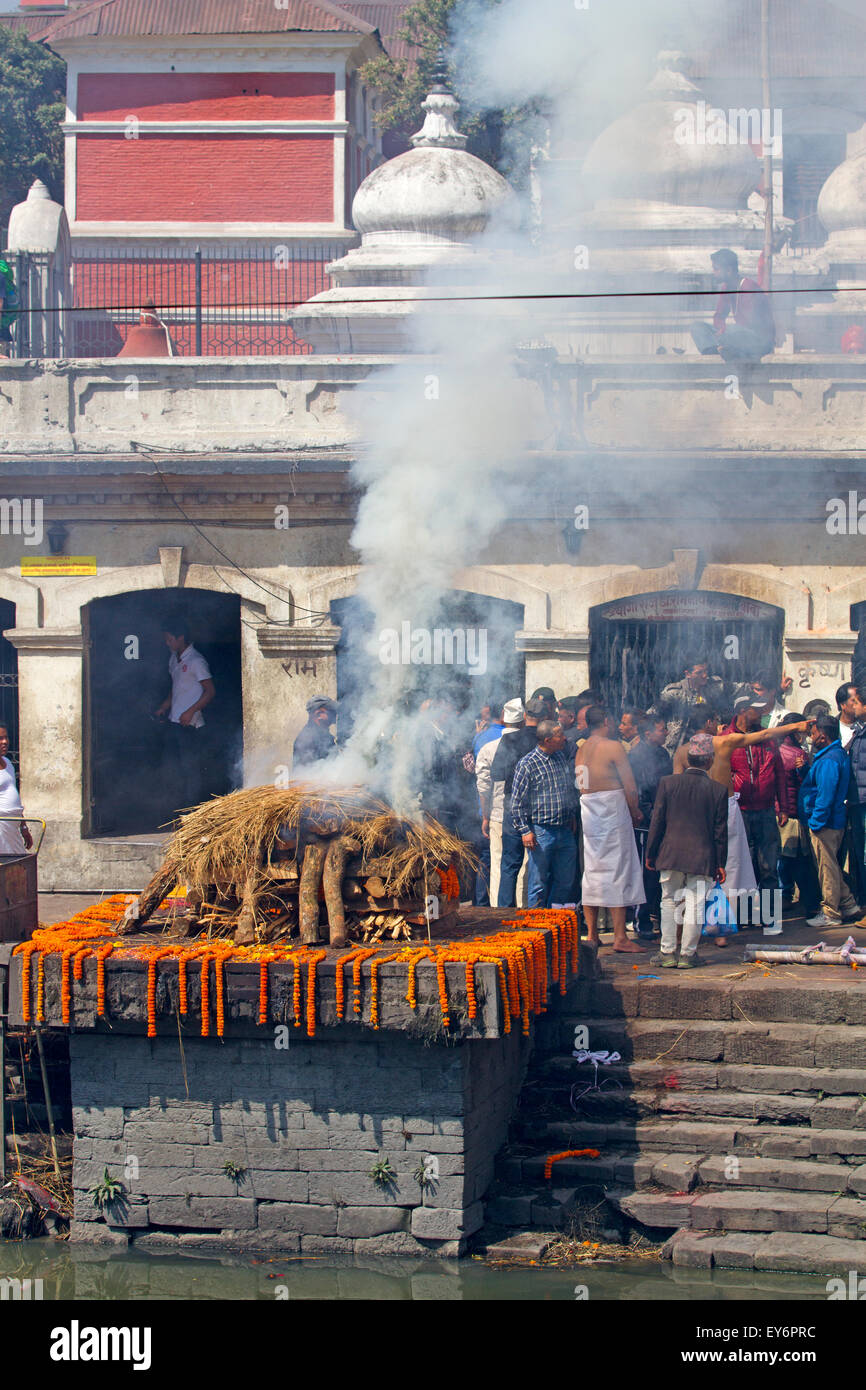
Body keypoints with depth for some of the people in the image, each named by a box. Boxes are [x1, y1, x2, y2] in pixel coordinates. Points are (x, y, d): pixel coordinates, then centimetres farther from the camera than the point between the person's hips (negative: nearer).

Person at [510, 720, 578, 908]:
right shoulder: (527, 764, -10)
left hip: (565, 829, 6)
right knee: (539, 884, -1)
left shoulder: (563, 757, 9)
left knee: (565, 881, 10)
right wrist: (525, 830, -11)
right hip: (541, 831, -6)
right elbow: (517, 801, -7)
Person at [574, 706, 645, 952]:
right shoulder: (613, 746, -10)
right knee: (617, 870, -4)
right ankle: (620, 938, -6)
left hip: (588, 811, 6)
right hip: (613, 812, -6)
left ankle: (592, 934, 13)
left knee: (591, 871, 11)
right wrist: (635, 812, 4)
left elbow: (581, 787, 12)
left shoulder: (581, 750, 9)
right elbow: (630, 786, -13)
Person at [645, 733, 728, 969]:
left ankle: (668, 953, 12)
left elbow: (657, 822, 0)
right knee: (695, 905, 5)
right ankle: (687, 954, 7)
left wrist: (651, 853, 10)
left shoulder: (668, 784, -4)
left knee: (668, 902, 12)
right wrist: (720, 863, 6)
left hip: (671, 855, 1)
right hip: (702, 858, -1)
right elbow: (720, 830, -1)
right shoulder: (718, 790, -6)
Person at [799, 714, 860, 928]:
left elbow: (825, 796, -24)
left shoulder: (828, 761, -21)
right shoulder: (839, 754, 12)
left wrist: (815, 822, -19)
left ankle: (830, 914, 5)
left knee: (827, 868, -2)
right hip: (835, 821, 10)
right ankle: (848, 905, 22)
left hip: (824, 823, -10)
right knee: (831, 866, 18)